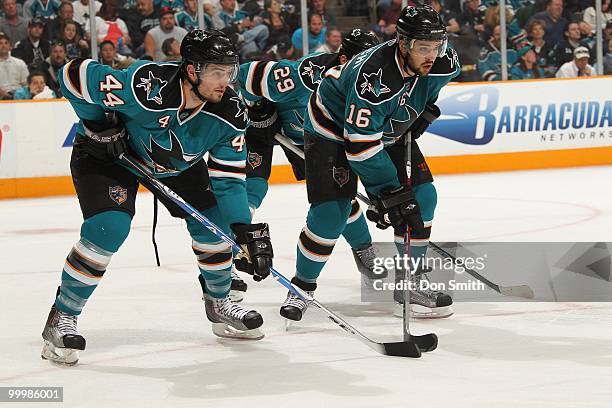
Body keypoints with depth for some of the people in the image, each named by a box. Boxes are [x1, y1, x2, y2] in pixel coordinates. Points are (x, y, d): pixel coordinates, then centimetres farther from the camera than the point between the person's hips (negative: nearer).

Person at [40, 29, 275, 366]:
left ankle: (219, 303, 22)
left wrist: (247, 231, -27)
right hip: (108, 152, -5)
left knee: (212, 218, -3)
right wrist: (101, 126, -23)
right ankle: (61, 318, -11)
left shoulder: (230, 113, -23)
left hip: (177, 163, 5)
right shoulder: (146, 85, -40)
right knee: (109, 227, -23)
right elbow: (74, 74, -29)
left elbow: (228, 179, -16)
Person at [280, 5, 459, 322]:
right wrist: (392, 193, -36)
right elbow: (361, 145, -38)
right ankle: (302, 286, 5)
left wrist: (426, 108, 3)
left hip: (389, 129, 7)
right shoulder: (374, 76, -40)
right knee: (330, 214, -15)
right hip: (333, 127, -7)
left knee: (422, 197, -4)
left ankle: (410, 281, 9)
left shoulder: (442, 63, -20)